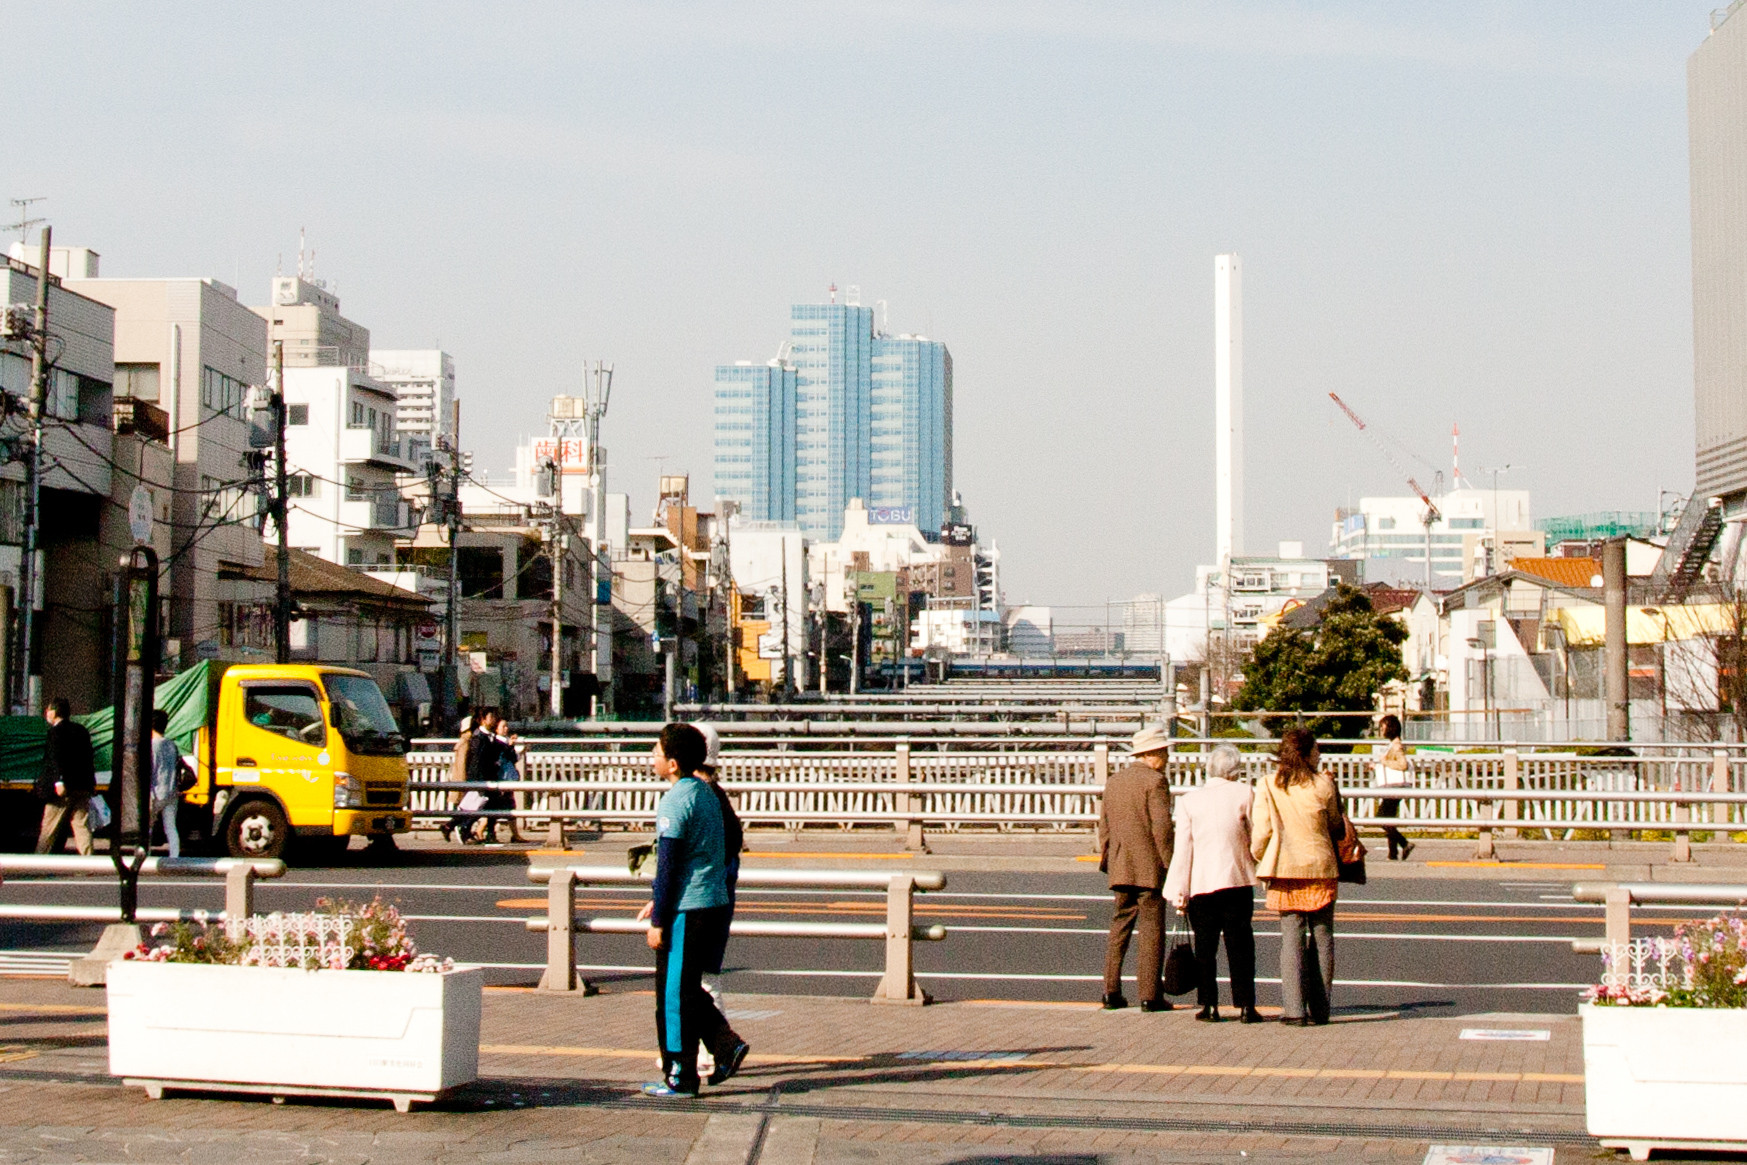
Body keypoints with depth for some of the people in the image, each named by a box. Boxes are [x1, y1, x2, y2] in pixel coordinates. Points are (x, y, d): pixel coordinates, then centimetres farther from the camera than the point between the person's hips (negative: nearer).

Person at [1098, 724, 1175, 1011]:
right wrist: (1170, 864, -10)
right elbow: (1161, 827, -15)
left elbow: (1104, 824, 16)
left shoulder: (1114, 781, 13)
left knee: (1120, 927, 13)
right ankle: (1149, 995, -3)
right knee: (1151, 931, -3)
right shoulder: (1155, 781, -10)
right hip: (1149, 867, -7)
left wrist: (1107, 859, 22)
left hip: (1120, 868, 7)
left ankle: (1111, 991, 11)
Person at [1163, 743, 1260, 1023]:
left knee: (1205, 947, 8)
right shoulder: (1243, 794, -3)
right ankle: (1245, 1006, 3)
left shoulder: (1189, 800, 1)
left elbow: (1183, 848, 0)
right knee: (1240, 945, 5)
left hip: (1201, 883, 1)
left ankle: (1208, 1005, 6)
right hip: (1237, 880, -1)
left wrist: (1179, 890, 1)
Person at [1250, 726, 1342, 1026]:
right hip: (1321, 867, 0)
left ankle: (1294, 1009, -5)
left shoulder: (1267, 786, -3)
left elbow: (1261, 832, -3)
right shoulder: (1323, 785, -4)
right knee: (1322, 936, 9)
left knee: (1291, 937, 2)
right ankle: (1320, 1008, 10)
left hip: (1285, 868, 0)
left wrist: (1259, 859, 14)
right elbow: (1335, 826, 7)